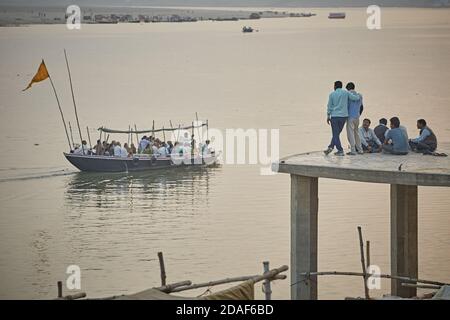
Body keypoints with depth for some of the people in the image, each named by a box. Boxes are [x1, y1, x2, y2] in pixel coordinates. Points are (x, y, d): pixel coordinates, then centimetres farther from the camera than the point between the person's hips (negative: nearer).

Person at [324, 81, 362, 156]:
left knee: (335, 134, 1)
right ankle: (331, 147, 11)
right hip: (344, 116, 2)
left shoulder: (332, 94, 0)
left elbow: (329, 106, 3)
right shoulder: (346, 93, 2)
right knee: (337, 133, 15)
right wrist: (359, 96, 20)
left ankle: (340, 150, -4)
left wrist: (328, 116, 10)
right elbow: (355, 98, -3)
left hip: (335, 116, -2)